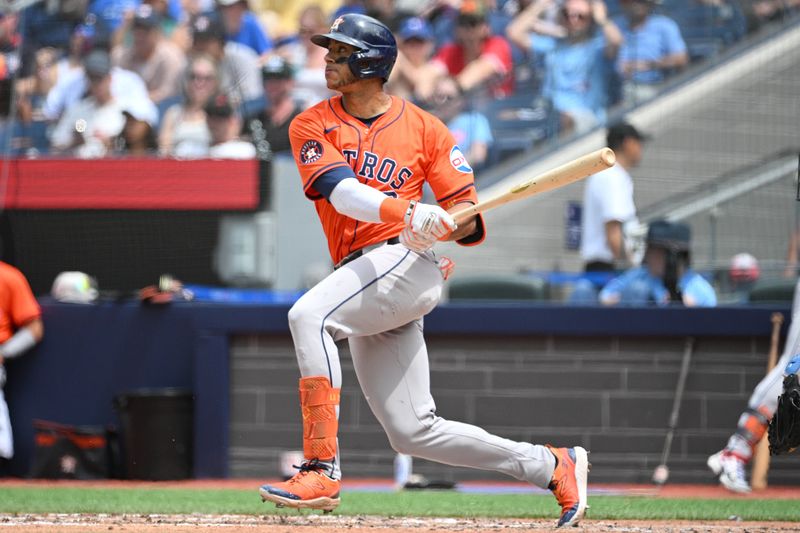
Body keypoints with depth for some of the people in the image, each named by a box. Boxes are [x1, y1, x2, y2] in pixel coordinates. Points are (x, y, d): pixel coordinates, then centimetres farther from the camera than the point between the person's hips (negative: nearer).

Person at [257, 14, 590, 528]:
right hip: (361, 274, 5)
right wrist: (404, 210, -29)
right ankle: (553, 466, 19)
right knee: (414, 431, 5)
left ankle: (323, 468, -34)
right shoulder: (312, 126, 9)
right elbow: (342, 191, -11)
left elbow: (469, 216, 5)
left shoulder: (425, 128, 5)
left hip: (407, 261, -5)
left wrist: (447, 224, -19)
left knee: (308, 315, -31)